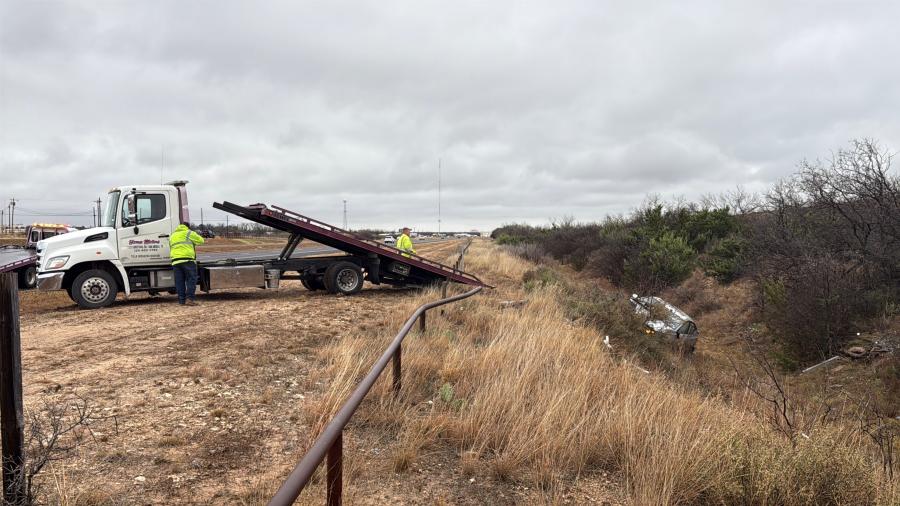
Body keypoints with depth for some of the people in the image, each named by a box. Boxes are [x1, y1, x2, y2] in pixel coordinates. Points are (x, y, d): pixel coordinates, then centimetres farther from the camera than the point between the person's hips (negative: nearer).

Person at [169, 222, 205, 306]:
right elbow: (201, 240, 13)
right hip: (188, 259, -5)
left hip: (175, 261, 5)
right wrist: (193, 241, 31)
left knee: (179, 281, 6)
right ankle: (189, 299, -12)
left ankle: (182, 300, 4)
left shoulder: (172, 236, 26)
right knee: (191, 280, -2)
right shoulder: (189, 233, 7)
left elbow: (171, 249, 26)